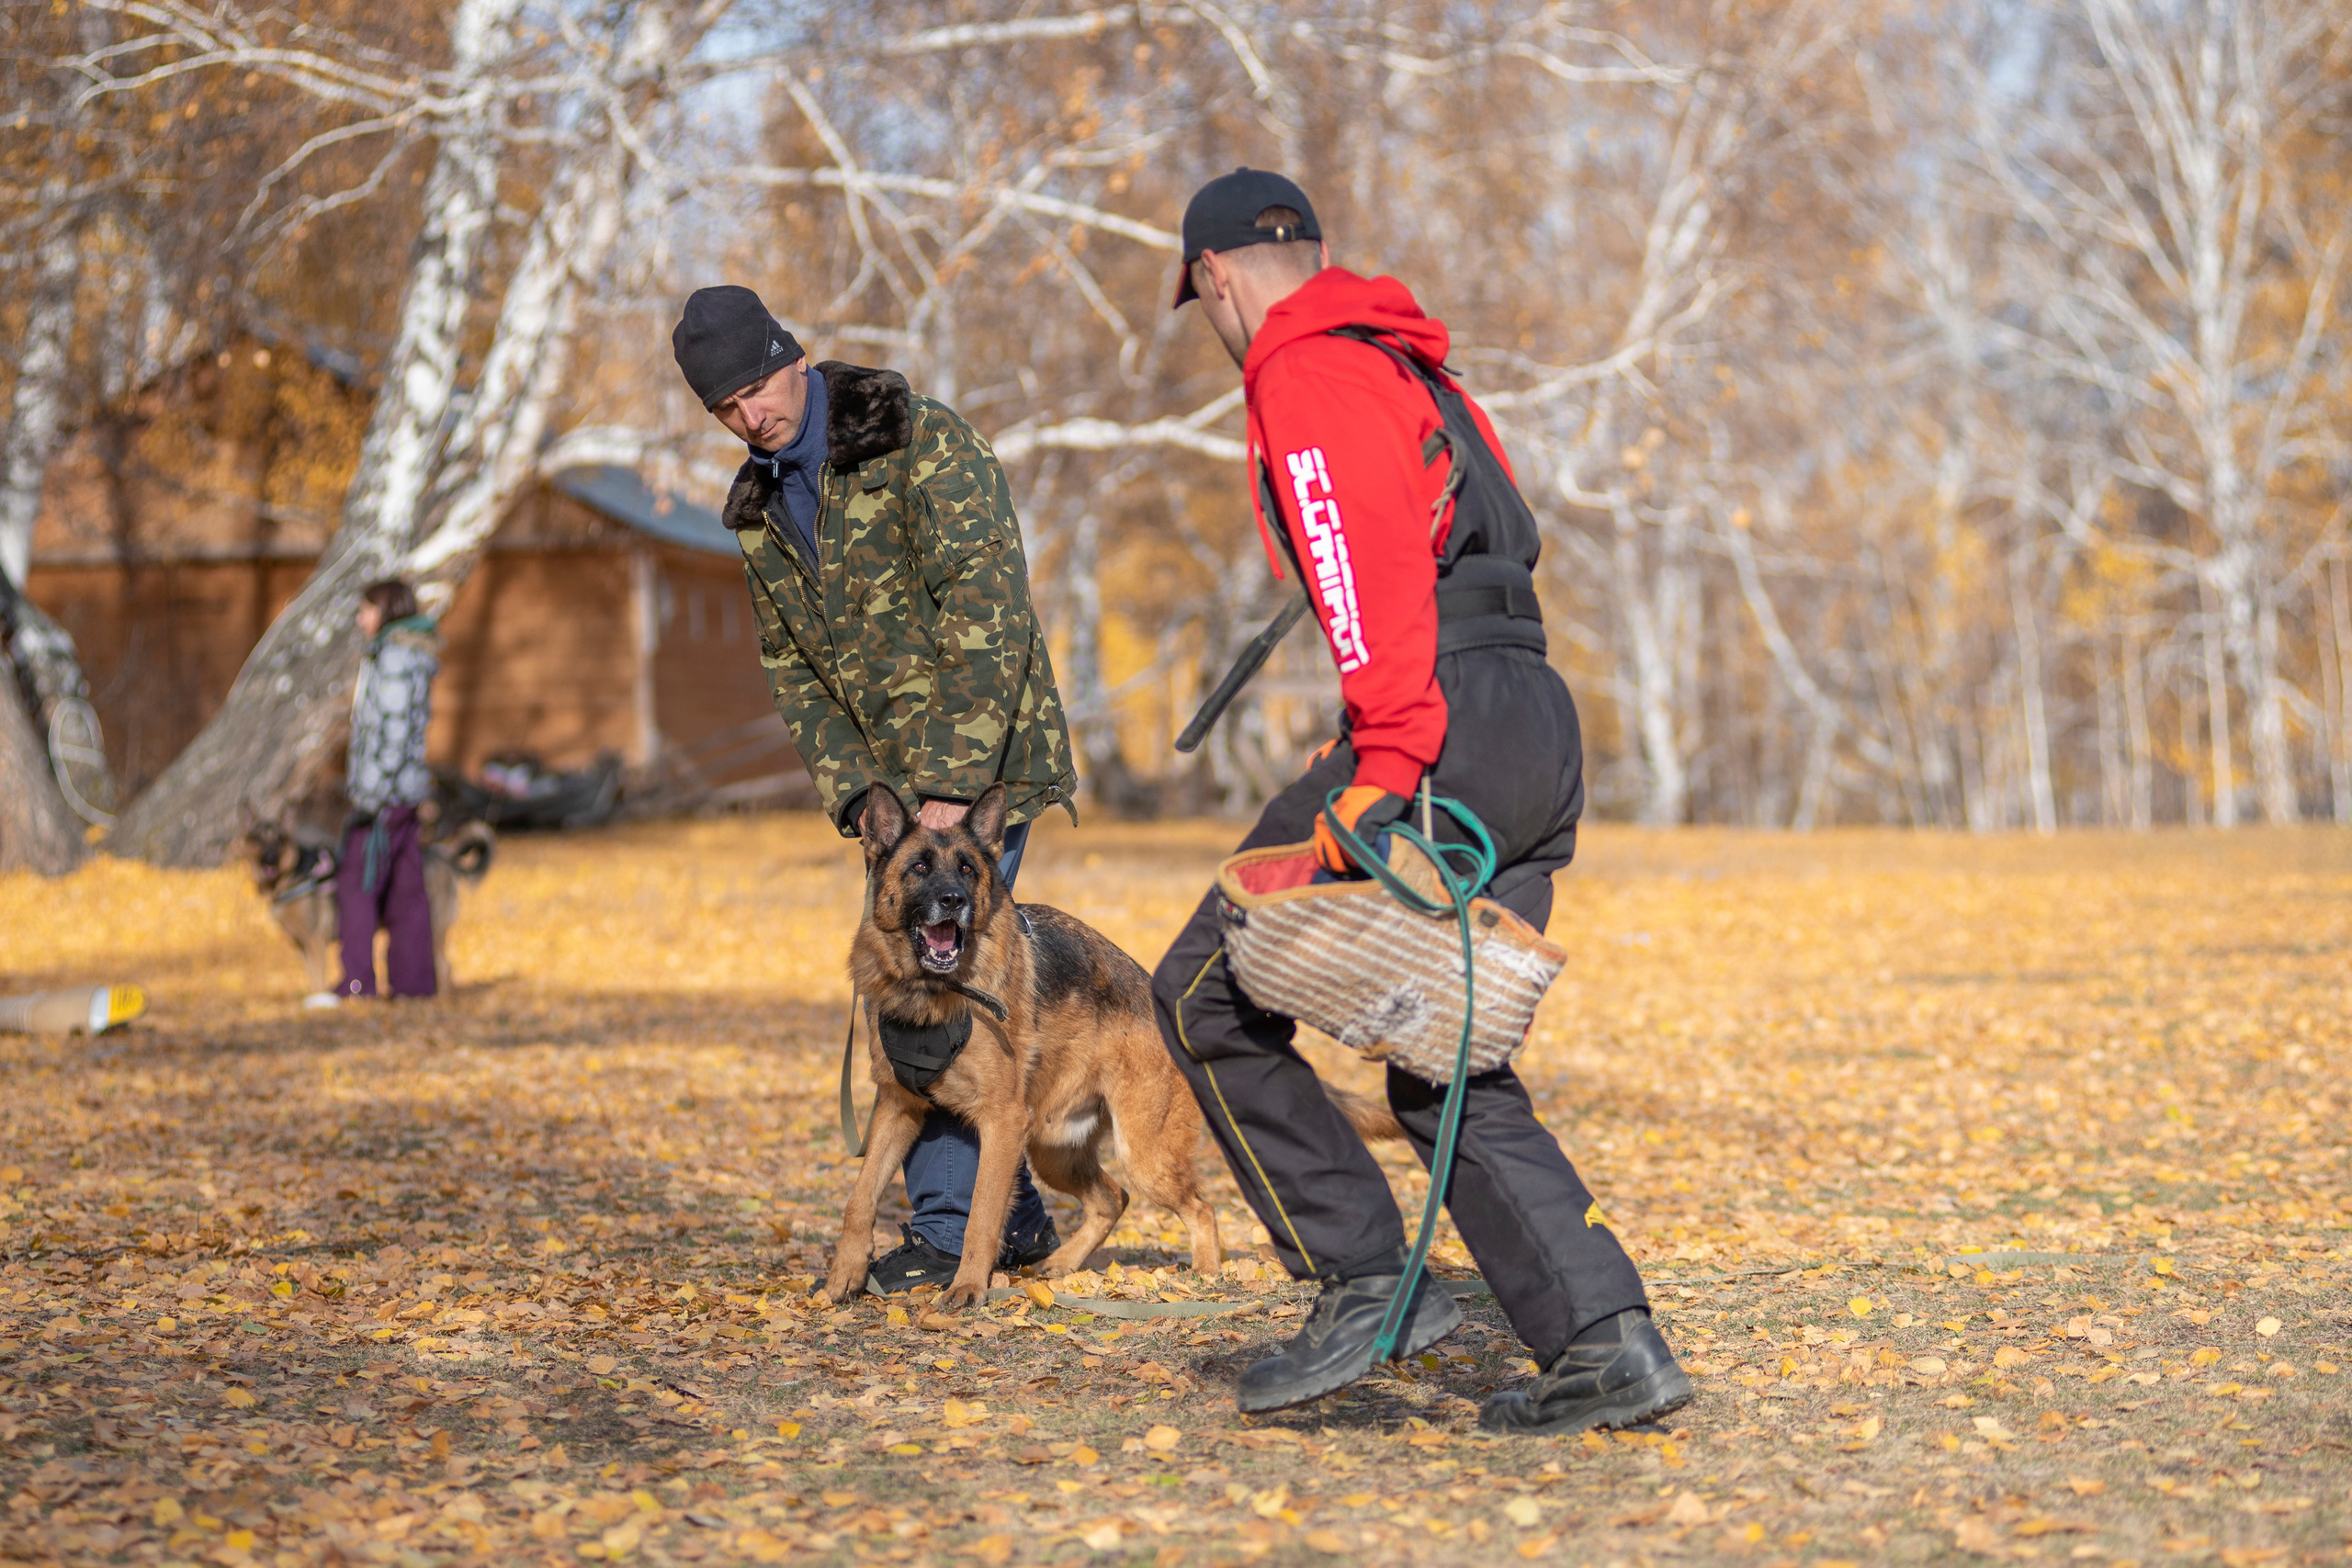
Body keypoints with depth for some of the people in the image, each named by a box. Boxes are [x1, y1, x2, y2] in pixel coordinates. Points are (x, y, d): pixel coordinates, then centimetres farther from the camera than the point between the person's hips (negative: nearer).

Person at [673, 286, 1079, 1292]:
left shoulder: (924, 445, -14)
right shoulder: (757, 511, 9)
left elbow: (988, 616, -21)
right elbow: (791, 671, 13)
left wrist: (954, 784, -25)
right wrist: (854, 791, -2)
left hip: (982, 764, -8)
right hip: (896, 781, 8)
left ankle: (948, 1226, -6)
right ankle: (1012, 1218, 20)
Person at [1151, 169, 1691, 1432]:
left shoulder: (1307, 376, -5)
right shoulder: (1408, 365, 24)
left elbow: (1378, 573, -19)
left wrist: (1384, 764, -25)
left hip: (1446, 735, -9)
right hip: (1540, 735, 9)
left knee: (1210, 998, 2)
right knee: (1446, 1067, 13)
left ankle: (1365, 1285, -1)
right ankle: (1605, 1341, 4)